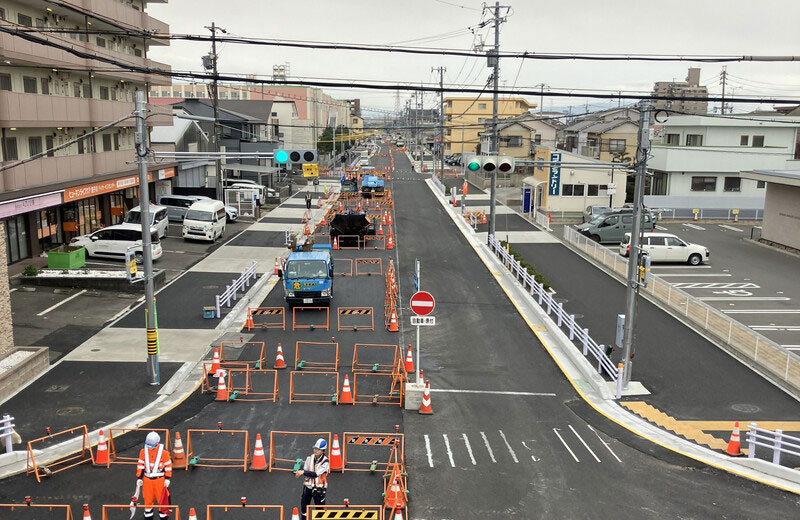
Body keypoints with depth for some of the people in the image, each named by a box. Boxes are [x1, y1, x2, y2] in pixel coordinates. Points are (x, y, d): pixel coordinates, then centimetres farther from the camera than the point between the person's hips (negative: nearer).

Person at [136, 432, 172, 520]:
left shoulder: (163, 452, -11)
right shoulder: (143, 451, -2)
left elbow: (168, 465, -6)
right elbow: (140, 465, 6)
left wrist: (167, 478, -7)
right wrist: (139, 478, 6)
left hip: (160, 479, -3)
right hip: (147, 479, 3)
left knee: (162, 499, 4)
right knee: (147, 499, 12)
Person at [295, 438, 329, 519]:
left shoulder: (325, 461, -15)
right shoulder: (309, 458, 0)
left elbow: (316, 474, -22)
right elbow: (305, 470, -2)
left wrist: (303, 472, -28)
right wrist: (299, 472, -23)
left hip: (319, 488, -4)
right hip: (308, 486, 5)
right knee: (304, 507, 13)